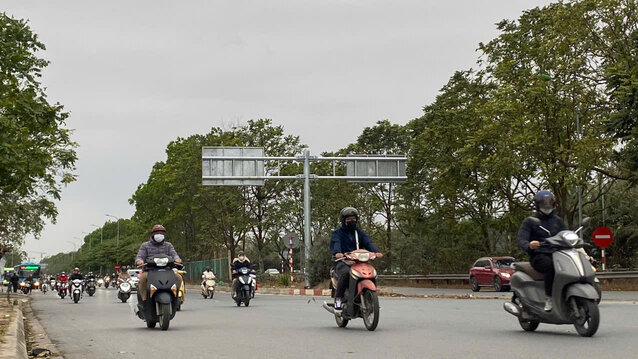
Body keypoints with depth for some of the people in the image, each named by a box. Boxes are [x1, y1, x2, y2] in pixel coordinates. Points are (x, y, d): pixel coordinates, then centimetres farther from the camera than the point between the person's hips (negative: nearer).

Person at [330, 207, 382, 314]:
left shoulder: (360, 233, 21)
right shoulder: (337, 233, 9)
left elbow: (368, 243, 3)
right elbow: (335, 243, -12)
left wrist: (375, 252, -19)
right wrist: (337, 252, -36)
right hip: (342, 261, -4)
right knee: (345, 273, -37)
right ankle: (338, 299, -29)